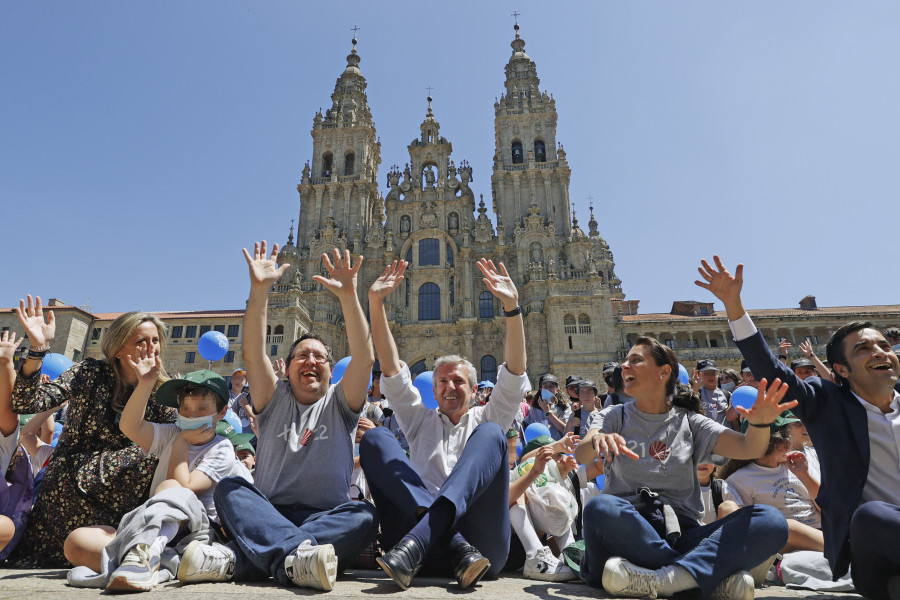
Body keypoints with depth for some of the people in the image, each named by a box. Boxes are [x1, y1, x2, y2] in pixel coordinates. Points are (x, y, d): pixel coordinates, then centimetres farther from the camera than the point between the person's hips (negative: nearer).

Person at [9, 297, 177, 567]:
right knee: (144, 457, -26)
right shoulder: (90, 374, -7)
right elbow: (26, 403, -18)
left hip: (113, 490, 4)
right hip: (70, 482, -4)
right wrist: (37, 347, -28)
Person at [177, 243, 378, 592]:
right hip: (268, 515, 1)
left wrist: (348, 296, -21)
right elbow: (252, 354, -5)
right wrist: (259, 291, -17)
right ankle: (295, 555, -45)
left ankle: (237, 559, -38)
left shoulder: (339, 404, 9)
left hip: (326, 518, -1)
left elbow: (364, 358, -9)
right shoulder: (275, 401, 11)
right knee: (229, 488, -24)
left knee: (363, 516, -31)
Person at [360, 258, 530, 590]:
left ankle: (417, 540, -39)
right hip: (430, 554, 2)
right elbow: (391, 368, 14)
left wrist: (512, 307, -6)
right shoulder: (420, 420, 26)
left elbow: (514, 373, 8)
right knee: (375, 439, -14)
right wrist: (375, 303, 3)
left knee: (491, 434, -20)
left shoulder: (485, 420, 23)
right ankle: (459, 549, -30)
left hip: (486, 545, -1)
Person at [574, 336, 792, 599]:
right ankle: (713, 578, -25)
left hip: (681, 532, 2)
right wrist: (597, 440, -33)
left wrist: (760, 423, -25)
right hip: (627, 530, -1)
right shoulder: (614, 417, 10)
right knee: (600, 508, -37)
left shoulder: (689, 422, 13)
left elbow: (747, 448, -2)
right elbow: (582, 456, -9)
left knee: (771, 520, -21)